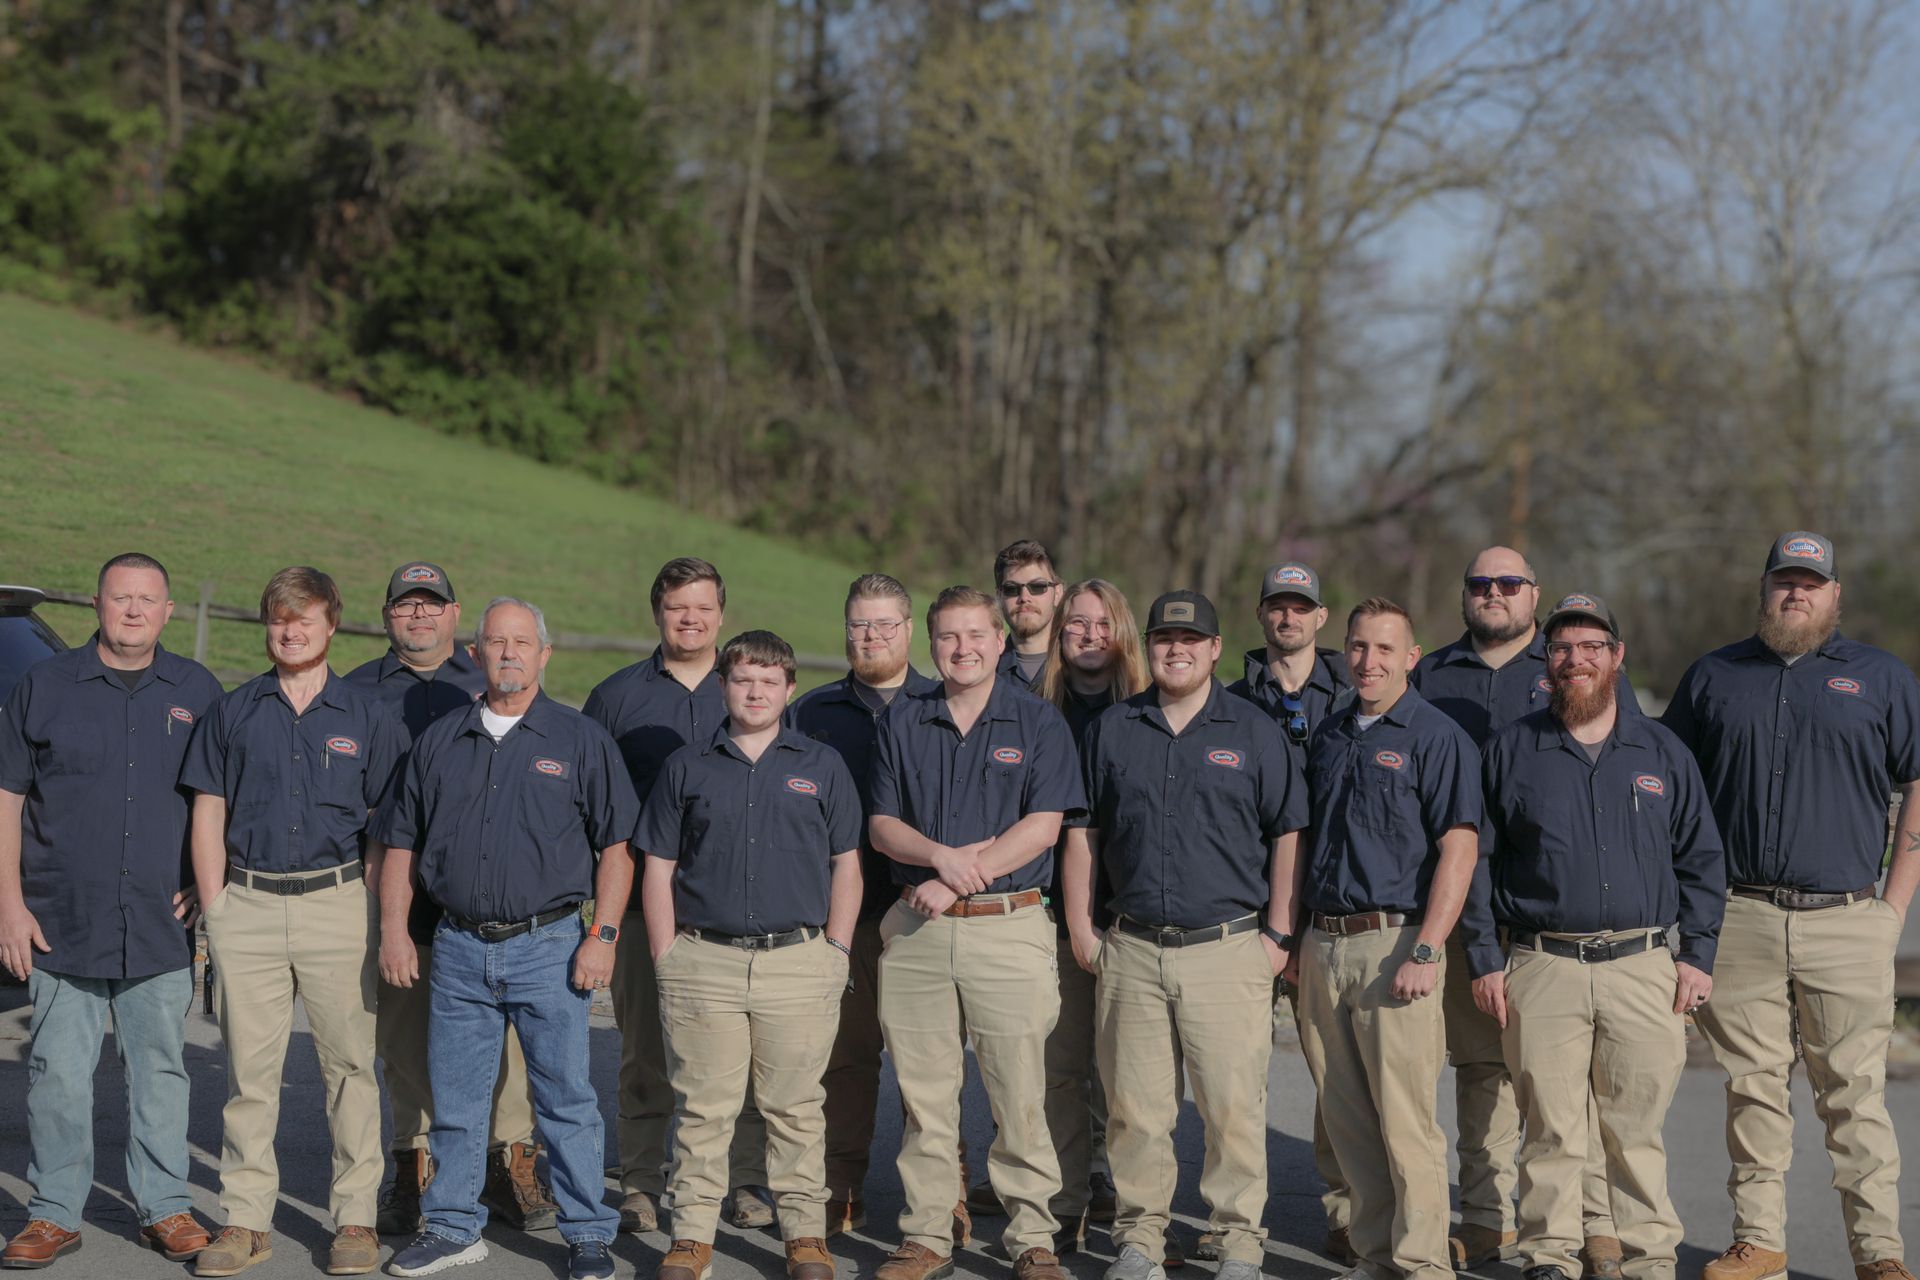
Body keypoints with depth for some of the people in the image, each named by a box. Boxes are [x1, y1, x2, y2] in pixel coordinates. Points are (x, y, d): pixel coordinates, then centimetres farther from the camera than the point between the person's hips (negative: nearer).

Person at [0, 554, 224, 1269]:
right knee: (58, 1073, 3)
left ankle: (165, 1208, 17)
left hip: (162, 928, 1)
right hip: (61, 925, -1)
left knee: (160, 1070, 7)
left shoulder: (197, 692, 7)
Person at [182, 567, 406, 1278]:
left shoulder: (368, 718, 6)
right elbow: (208, 815, 9)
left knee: (350, 1063, 1)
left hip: (337, 903, -1)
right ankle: (246, 1218, 10)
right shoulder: (231, 713, 9)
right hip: (247, 904, 1)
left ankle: (355, 1218, 7)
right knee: (248, 1067, 3)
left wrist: (381, 915, 0)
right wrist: (215, 909, 1)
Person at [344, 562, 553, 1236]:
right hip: (396, 895, 1)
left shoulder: (495, 684, 12)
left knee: (503, 1026, -3)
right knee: (405, 1037, 4)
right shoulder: (356, 692, 13)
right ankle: (416, 1162, 15)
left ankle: (510, 1161, 7)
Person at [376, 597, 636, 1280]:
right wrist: (393, 929, 5)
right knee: (455, 1098, 8)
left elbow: (616, 846, 0)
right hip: (459, 948, 3)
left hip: (549, 946, -3)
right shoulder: (439, 742, 11)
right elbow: (401, 842, 14)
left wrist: (603, 935, -8)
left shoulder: (582, 740, 2)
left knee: (566, 1097, 1)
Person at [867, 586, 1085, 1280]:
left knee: (1019, 1093, -1)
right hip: (916, 930, 3)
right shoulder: (902, 721, 10)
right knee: (924, 1094, 6)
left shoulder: (1038, 723, 2)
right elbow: (881, 824, 7)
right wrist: (942, 855, -12)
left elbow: (1042, 827, -6)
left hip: (1008, 927, -3)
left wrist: (960, 878, -13)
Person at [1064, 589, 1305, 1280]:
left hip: (1228, 949, -2)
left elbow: (1288, 834, 4)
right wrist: (1080, 929, 8)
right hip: (1131, 951, 2)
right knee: (1135, 1107, 5)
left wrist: (1279, 933, -1)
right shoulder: (1112, 730, 11)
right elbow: (1083, 832, 14)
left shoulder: (1253, 731, 5)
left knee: (1233, 1106, -3)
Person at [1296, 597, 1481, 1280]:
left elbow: (1459, 848, -11)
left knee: (1405, 1122, -6)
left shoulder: (1436, 738, -5)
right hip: (1323, 947, 6)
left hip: (1393, 943, -6)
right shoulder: (1328, 735, 15)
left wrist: (1425, 951, -18)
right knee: (1347, 1120, 9)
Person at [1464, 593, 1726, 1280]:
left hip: (1644, 968, 1)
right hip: (1542, 969, -1)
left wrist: (1697, 954, 6)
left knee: (1636, 1127, 4)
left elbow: (1702, 858, 14)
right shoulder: (1510, 751, 7)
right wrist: (1484, 959, 2)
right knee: (1551, 1128, 0)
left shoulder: (1662, 752, 11)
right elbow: (1475, 858, 8)